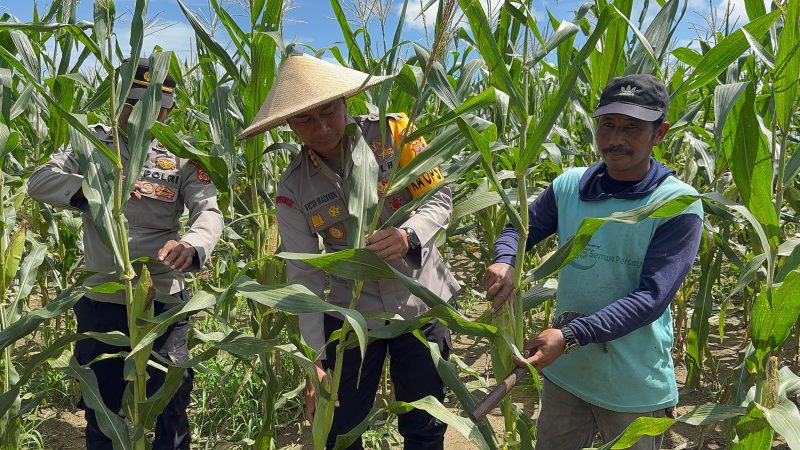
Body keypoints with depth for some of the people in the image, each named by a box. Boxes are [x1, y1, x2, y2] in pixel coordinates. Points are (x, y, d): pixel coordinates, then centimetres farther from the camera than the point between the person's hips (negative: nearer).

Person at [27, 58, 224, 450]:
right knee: (101, 411, 17)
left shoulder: (181, 154, 2)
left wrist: (191, 244, -34)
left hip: (164, 300, -1)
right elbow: (39, 181, -6)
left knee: (171, 407, 10)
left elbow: (209, 212, -10)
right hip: (100, 300, 1)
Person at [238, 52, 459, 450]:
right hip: (350, 312, 2)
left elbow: (438, 199, -9)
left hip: (419, 304, -1)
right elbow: (304, 274, -8)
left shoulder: (393, 133, -13)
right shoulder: (293, 188, -7)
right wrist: (314, 358, -13)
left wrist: (409, 236, -31)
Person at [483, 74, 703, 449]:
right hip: (564, 374, 4)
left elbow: (651, 298, -21)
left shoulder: (678, 204, -15)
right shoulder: (570, 186, -2)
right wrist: (504, 263, -17)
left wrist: (569, 337, -31)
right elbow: (519, 228, 8)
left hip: (635, 390, -3)